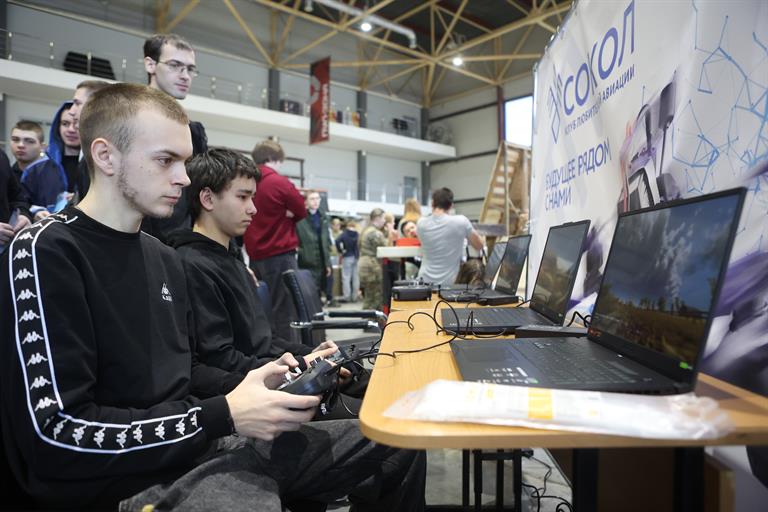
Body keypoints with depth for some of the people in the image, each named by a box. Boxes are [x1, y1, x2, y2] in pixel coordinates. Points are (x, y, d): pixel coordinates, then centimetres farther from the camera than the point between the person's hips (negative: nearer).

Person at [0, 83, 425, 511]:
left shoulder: (165, 258, 13)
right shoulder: (46, 253, -13)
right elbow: (57, 434, -20)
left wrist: (248, 385, -3)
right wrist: (223, 415, -22)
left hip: (203, 443, 8)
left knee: (395, 446, 8)